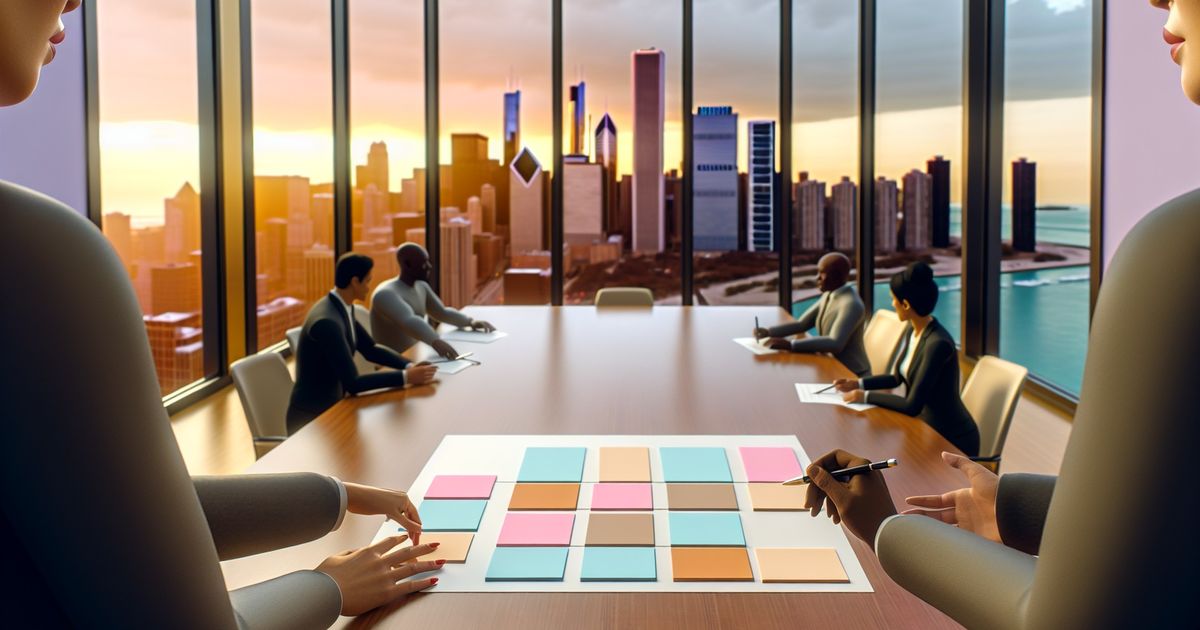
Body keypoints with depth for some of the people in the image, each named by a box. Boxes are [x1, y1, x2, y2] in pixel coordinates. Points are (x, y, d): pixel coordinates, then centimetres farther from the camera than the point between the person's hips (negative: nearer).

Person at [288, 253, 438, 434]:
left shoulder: (340, 308, 3)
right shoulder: (328, 321, -26)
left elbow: (370, 349, 11)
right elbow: (352, 383, -27)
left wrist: (409, 366, -4)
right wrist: (406, 377, -24)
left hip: (328, 407, 8)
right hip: (311, 418, -8)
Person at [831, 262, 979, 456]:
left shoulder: (938, 344, -26)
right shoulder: (912, 330, 0)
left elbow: (912, 405, -25)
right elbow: (898, 377, 16)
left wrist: (866, 396, -16)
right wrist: (859, 383, 6)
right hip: (926, 428, 7)